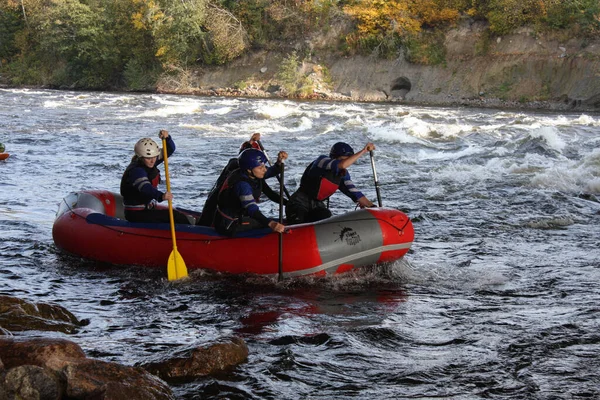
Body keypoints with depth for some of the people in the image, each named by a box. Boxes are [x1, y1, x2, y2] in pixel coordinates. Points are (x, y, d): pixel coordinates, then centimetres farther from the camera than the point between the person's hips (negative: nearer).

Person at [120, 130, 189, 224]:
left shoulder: (148, 162, 2)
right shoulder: (136, 170, -25)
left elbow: (170, 149, 5)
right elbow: (145, 188, -44)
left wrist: (167, 138, -17)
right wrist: (161, 196, -63)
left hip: (147, 209, 10)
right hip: (136, 214, -10)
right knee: (176, 217, -14)